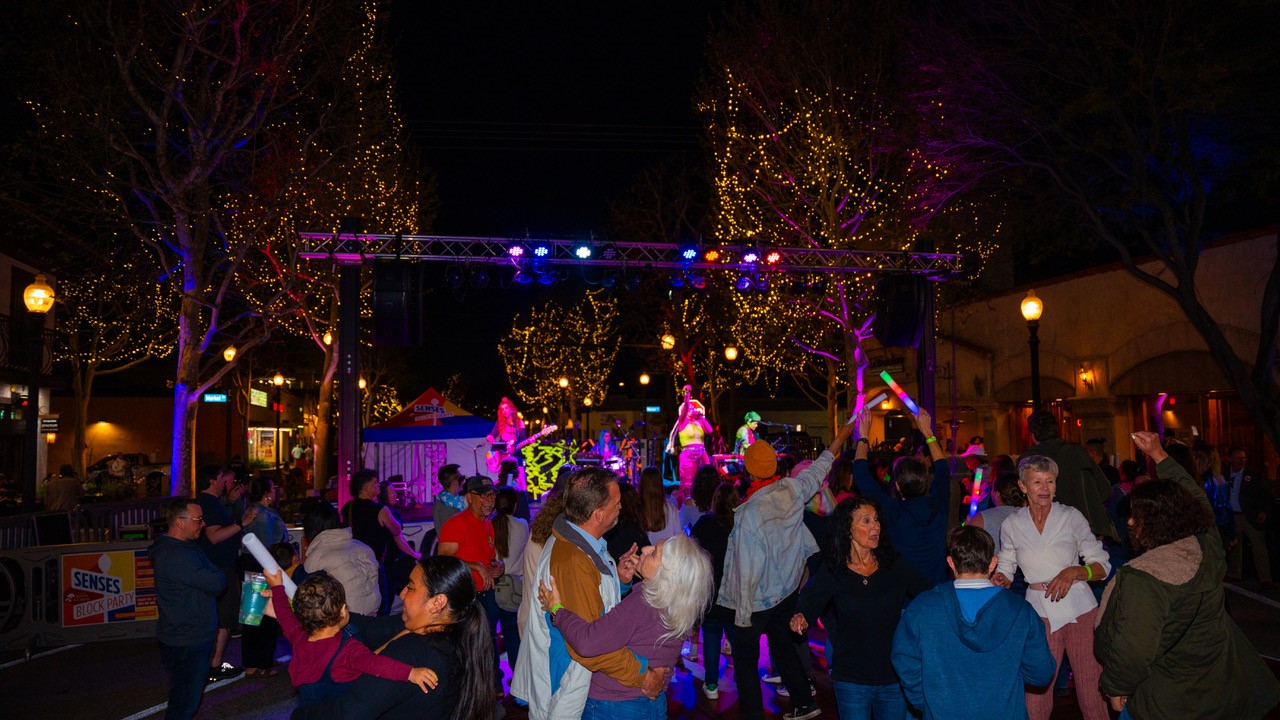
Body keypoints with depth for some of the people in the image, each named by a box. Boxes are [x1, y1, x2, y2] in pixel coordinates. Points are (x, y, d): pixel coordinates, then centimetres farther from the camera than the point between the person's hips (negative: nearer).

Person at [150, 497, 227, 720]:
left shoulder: (186, 545, 10)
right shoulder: (174, 555, -25)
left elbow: (213, 575, 12)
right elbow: (217, 584, -26)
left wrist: (214, 576, -8)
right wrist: (218, 575, -6)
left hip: (196, 638, 10)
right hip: (185, 644, -10)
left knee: (190, 699, 21)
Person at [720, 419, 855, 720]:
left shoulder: (749, 513, -29)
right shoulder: (791, 491, -12)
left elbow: (748, 570, -24)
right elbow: (818, 470, 9)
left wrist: (743, 612, -13)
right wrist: (840, 438, 26)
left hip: (758, 601, -7)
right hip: (788, 591, 7)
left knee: (745, 658, 7)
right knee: (783, 647, 23)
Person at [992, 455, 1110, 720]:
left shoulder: (1072, 517, -1)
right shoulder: (1011, 525, 2)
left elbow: (1103, 566, 1)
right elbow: (1006, 569, 11)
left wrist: (1073, 572, -17)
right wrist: (1000, 579, -10)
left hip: (1079, 608, 0)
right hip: (1039, 611, 1)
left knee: (1092, 693, 2)